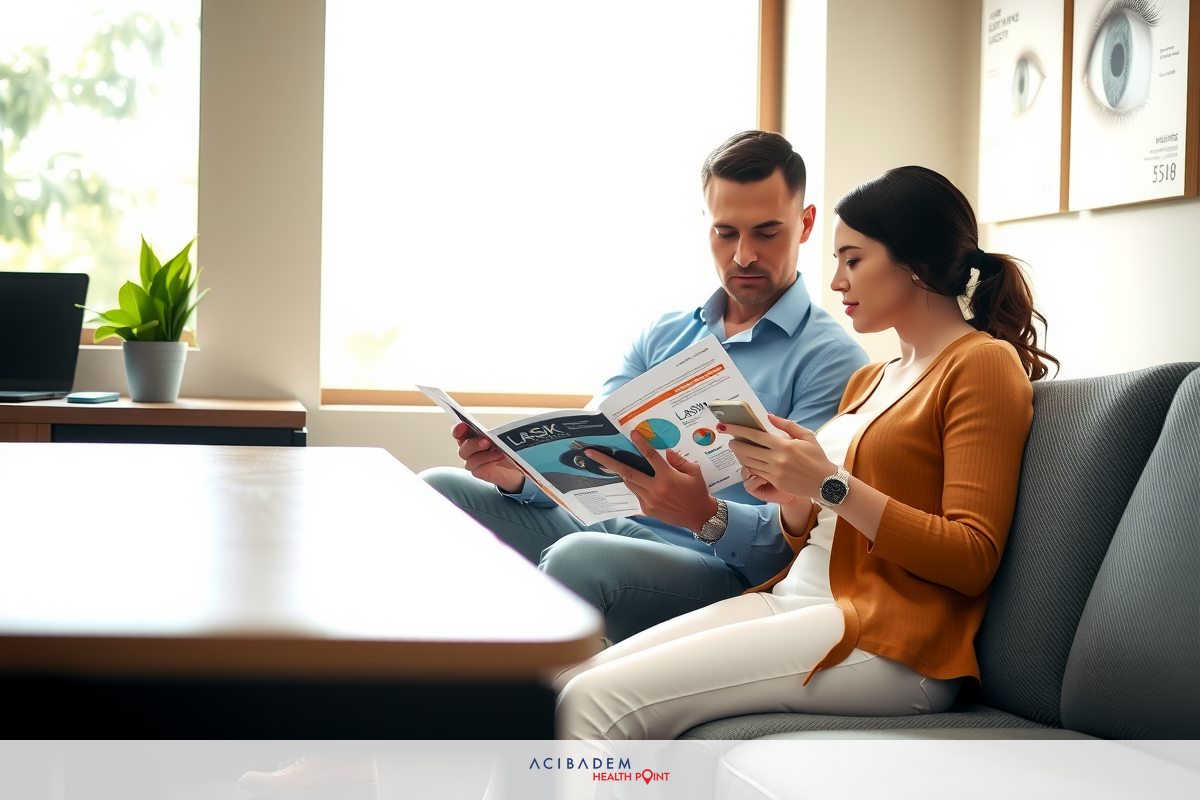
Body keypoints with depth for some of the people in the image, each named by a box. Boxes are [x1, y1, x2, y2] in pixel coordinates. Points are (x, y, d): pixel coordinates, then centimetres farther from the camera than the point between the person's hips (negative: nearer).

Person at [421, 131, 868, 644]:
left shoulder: (830, 360, -2)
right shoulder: (664, 336, 21)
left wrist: (707, 516, -32)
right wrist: (518, 471, -7)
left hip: (720, 569, -7)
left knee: (579, 558, -36)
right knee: (439, 491, -8)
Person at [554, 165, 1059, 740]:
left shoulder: (983, 363, -1)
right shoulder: (870, 379, 25)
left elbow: (972, 559, -12)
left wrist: (830, 486, -17)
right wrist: (793, 498, 2)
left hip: (887, 641, -8)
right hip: (792, 601, 8)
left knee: (600, 703, -24)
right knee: (567, 686, -11)